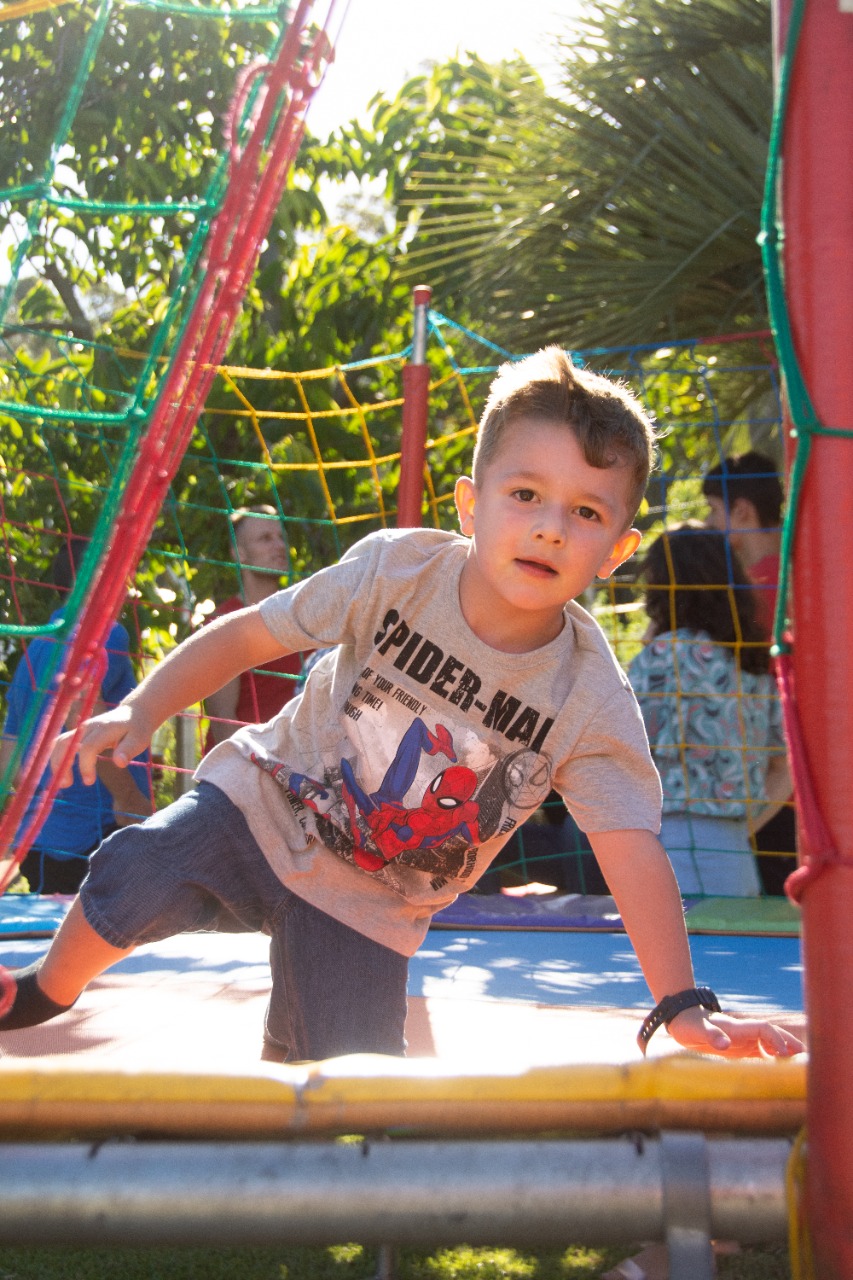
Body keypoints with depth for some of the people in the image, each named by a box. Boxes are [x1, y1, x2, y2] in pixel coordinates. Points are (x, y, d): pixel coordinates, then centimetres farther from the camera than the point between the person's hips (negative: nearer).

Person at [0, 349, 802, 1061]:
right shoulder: (399, 569, -18)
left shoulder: (591, 699, -20)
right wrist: (141, 711, -16)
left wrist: (683, 1005, -27)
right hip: (268, 803, 0)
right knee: (129, 881, -21)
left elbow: (631, 848, -20)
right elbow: (251, 635, -8)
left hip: (367, 906, 1)